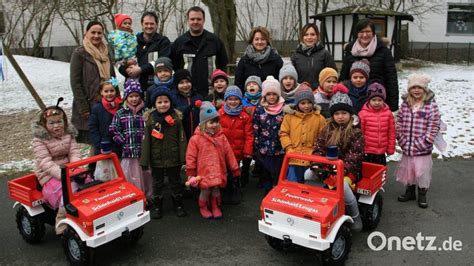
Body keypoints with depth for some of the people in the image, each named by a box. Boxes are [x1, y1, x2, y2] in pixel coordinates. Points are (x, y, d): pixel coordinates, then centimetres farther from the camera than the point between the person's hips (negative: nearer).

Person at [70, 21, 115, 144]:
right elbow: (75, 82, -9)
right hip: (89, 105, -5)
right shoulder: (79, 53, -5)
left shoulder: (105, 52, 13)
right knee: (88, 141, -2)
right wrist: (83, 108, -14)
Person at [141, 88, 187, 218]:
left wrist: (183, 159, -9)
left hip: (173, 158, 0)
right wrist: (144, 161, -6)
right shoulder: (151, 119, -6)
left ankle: (178, 204, 31)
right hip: (156, 159, 1)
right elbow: (146, 141, -4)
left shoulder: (176, 118, -7)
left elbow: (182, 140, -6)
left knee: (175, 182, 16)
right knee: (157, 183, 15)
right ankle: (157, 206, 30)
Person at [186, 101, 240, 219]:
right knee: (205, 191, 6)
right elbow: (191, 157, -5)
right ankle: (203, 208, 31)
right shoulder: (196, 139, -9)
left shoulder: (221, 137, 1)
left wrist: (235, 170, 7)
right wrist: (191, 174, -3)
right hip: (204, 173, -3)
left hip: (218, 172, 3)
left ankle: (216, 207, 35)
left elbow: (229, 154, 5)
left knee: (216, 189, 12)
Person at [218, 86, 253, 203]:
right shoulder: (220, 114, -5)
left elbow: (249, 135, -7)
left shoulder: (245, 116, -7)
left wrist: (248, 152, -8)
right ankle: (225, 193, 32)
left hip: (237, 152, -1)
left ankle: (235, 193, 32)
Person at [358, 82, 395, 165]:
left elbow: (391, 133, 5)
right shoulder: (363, 113, -10)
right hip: (367, 152, -3)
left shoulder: (388, 113, -1)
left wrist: (391, 148, 6)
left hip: (381, 152, 3)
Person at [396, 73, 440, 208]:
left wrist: (423, 142, -14)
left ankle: (422, 195, 26)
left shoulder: (431, 105, -11)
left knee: (422, 172, 5)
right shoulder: (405, 104, 2)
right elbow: (399, 122, 6)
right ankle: (410, 192, 36)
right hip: (407, 147, 4)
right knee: (407, 169, 17)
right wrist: (401, 139, -2)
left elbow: (434, 126, -12)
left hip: (423, 149, -4)